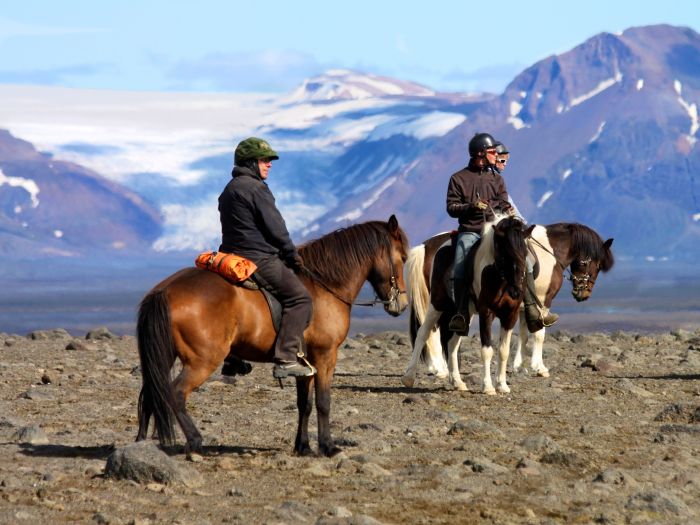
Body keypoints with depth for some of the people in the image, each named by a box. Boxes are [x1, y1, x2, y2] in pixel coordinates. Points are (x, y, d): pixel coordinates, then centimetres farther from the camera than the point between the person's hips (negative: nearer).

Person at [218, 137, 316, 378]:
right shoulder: (256, 188, -12)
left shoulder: (229, 190, 20)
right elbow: (275, 227, -12)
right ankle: (286, 358, -23)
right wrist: (292, 254, 2)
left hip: (234, 255, 11)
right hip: (259, 259, -11)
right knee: (299, 297, -12)